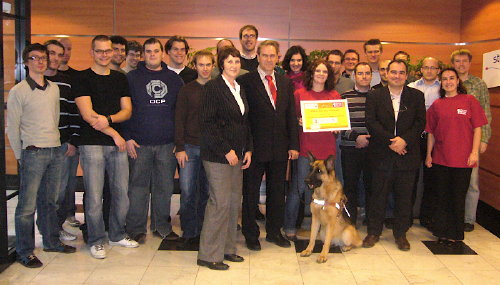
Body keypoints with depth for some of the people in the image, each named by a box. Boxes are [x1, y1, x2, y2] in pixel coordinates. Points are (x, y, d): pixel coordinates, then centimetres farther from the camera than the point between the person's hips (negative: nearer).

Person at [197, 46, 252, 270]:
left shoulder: (240, 89, 16)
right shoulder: (213, 87, -8)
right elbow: (207, 123, -14)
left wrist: (248, 149, 11)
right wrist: (226, 151, -15)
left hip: (236, 153, 8)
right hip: (217, 154, -8)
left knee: (234, 201, 9)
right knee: (220, 202, -7)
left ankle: (227, 248, 21)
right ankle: (209, 254, 5)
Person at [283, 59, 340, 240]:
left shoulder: (334, 95, 10)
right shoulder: (299, 94, 3)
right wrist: (299, 122, -13)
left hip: (326, 148, 3)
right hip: (305, 147, -3)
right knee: (298, 187, 0)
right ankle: (289, 227, 13)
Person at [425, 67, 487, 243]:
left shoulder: (469, 101, 0)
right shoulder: (437, 105, 6)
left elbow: (477, 128, -1)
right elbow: (431, 133, 9)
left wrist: (475, 152, -8)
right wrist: (428, 154, 7)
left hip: (463, 159, -2)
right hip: (440, 158, 2)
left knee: (458, 197, 6)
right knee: (441, 197, 9)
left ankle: (455, 234, 20)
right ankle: (442, 231, 23)